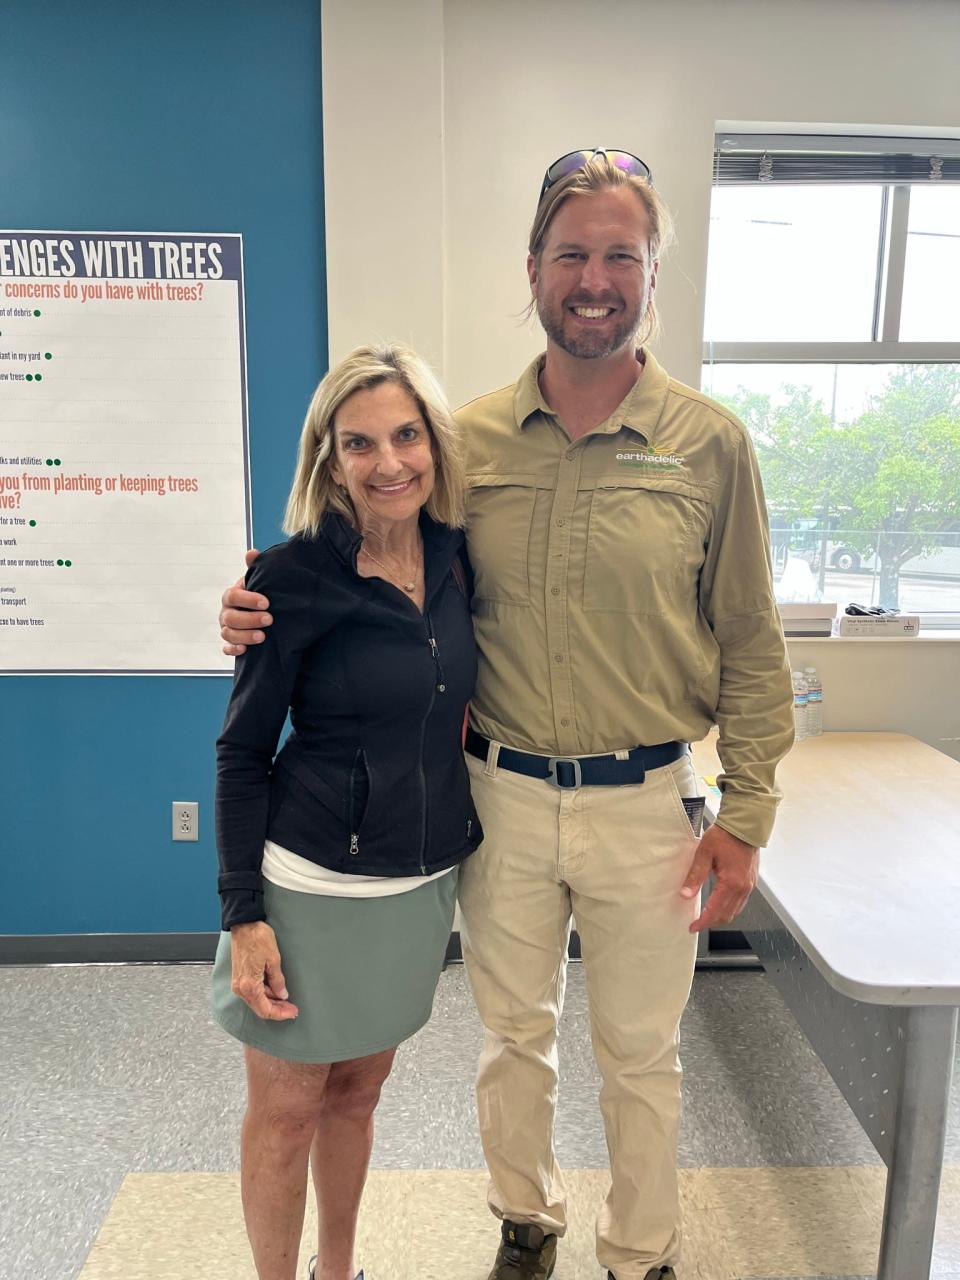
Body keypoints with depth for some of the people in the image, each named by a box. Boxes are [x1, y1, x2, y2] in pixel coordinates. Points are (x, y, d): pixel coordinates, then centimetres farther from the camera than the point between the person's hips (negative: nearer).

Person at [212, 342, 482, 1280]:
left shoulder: (454, 558, -1)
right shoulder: (294, 575, -16)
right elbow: (243, 752, -10)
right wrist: (243, 913, -12)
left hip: (422, 883, 5)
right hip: (313, 887, -5)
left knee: (358, 1093, 23)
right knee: (287, 1111, 14)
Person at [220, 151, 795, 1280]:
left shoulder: (709, 444, -5)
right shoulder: (470, 438, -1)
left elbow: (749, 647, -1)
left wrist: (745, 815, -4)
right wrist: (276, 611, -9)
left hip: (644, 805, -1)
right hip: (501, 795, 2)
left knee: (639, 1055, 18)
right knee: (512, 1037, 21)